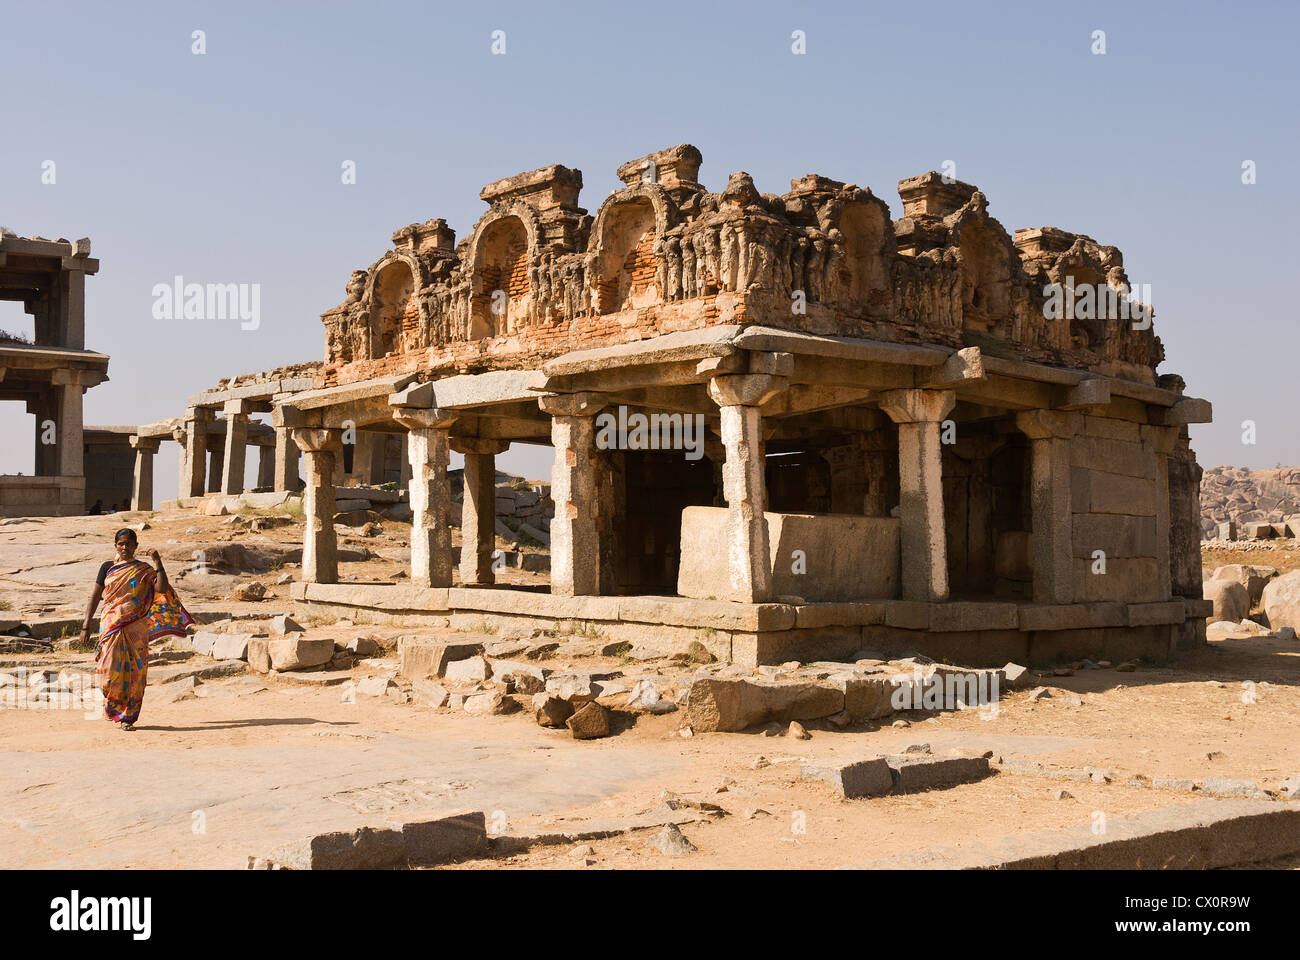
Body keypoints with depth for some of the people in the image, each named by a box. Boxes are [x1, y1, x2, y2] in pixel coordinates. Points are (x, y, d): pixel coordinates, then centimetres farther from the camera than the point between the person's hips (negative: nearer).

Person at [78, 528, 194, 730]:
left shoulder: (144, 570, 6)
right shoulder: (108, 567, 10)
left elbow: (162, 589, -9)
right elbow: (95, 596, 10)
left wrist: (158, 563, -13)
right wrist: (86, 626, 5)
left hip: (136, 627, 0)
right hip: (111, 625, 0)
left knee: (135, 670, -3)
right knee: (110, 668, -11)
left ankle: (128, 717, 7)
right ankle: (112, 704, 18)